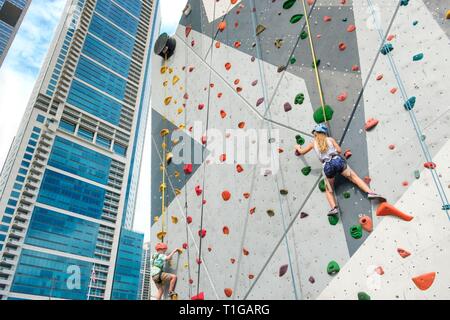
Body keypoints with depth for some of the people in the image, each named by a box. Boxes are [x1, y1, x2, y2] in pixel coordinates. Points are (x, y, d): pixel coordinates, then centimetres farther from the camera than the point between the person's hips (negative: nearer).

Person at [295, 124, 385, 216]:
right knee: (355, 177, 7)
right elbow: (339, 150, 8)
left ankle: (334, 208, -5)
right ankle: (370, 192, -9)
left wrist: (298, 147, 46)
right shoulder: (330, 139, 15)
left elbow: (301, 152, 25)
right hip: (338, 161, 0)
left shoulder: (313, 143, 15)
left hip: (327, 166, 0)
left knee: (329, 190, 14)